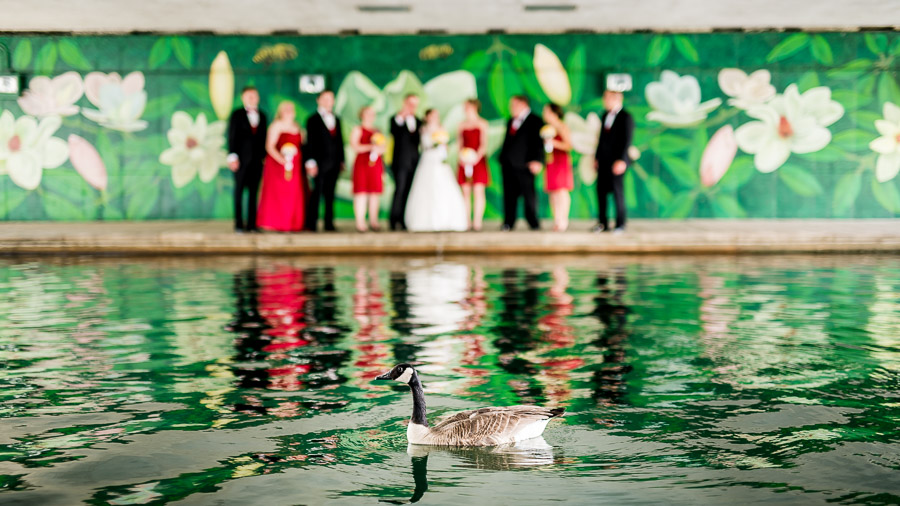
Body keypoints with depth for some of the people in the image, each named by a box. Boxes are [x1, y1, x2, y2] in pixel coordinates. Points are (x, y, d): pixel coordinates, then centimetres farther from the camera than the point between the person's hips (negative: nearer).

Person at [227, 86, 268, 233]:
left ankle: (252, 224, 3)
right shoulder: (237, 115, 4)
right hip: (241, 158, -3)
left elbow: (263, 137, 13)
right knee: (239, 191, 1)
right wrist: (232, 156, -10)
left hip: (257, 159, 3)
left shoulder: (262, 116, 14)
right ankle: (239, 224, 4)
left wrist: (264, 156, 6)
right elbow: (232, 136, -1)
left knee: (254, 192, 1)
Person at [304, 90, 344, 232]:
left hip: (334, 162, 5)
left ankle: (329, 223, 9)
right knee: (317, 191, -4)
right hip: (320, 161, -4)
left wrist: (342, 160, 12)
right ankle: (311, 223, 0)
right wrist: (311, 161, -11)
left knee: (330, 193, 6)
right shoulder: (313, 120, 1)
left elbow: (339, 140, 16)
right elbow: (310, 141, -4)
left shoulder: (336, 119, 16)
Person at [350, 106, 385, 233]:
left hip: (376, 164, 5)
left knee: (375, 193, 2)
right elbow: (354, 146, -9)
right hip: (362, 163, -5)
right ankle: (360, 223, -8)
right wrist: (370, 147, -17)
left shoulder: (377, 131, 19)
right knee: (361, 193, -8)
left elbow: (383, 148, 17)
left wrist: (378, 148, -6)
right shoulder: (357, 129, 3)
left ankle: (373, 222, 6)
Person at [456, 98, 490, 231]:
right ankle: (467, 222, 2)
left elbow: (484, 144, -4)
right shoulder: (462, 125, 14)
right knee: (466, 192, 1)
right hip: (464, 161, 4)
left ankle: (477, 222, -10)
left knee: (478, 191, -8)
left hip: (478, 160, -4)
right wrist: (460, 156, -3)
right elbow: (460, 143, 14)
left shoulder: (482, 124, 2)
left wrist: (477, 156, -18)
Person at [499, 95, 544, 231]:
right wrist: (502, 158, 14)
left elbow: (538, 142, -8)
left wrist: (537, 160, -16)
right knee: (509, 193, 6)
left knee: (528, 193, -2)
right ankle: (508, 222, 10)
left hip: (524, 164, -6)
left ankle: (533, 221, 5)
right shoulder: (511, 121, 19)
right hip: (508, 163, 6)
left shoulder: (535, 121, -2)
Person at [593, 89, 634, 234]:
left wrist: (621, 161, -18)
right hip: (603, 160, 7)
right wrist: (597, 157, 15)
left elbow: (627, 140, -12)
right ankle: (602, 223, 12)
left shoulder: (625, 117, -8)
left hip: (617, 161, -7)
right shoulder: (605, 115, 14)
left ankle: (620, 224, 5)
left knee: (617, 190, -3)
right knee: (601, 190, 5)